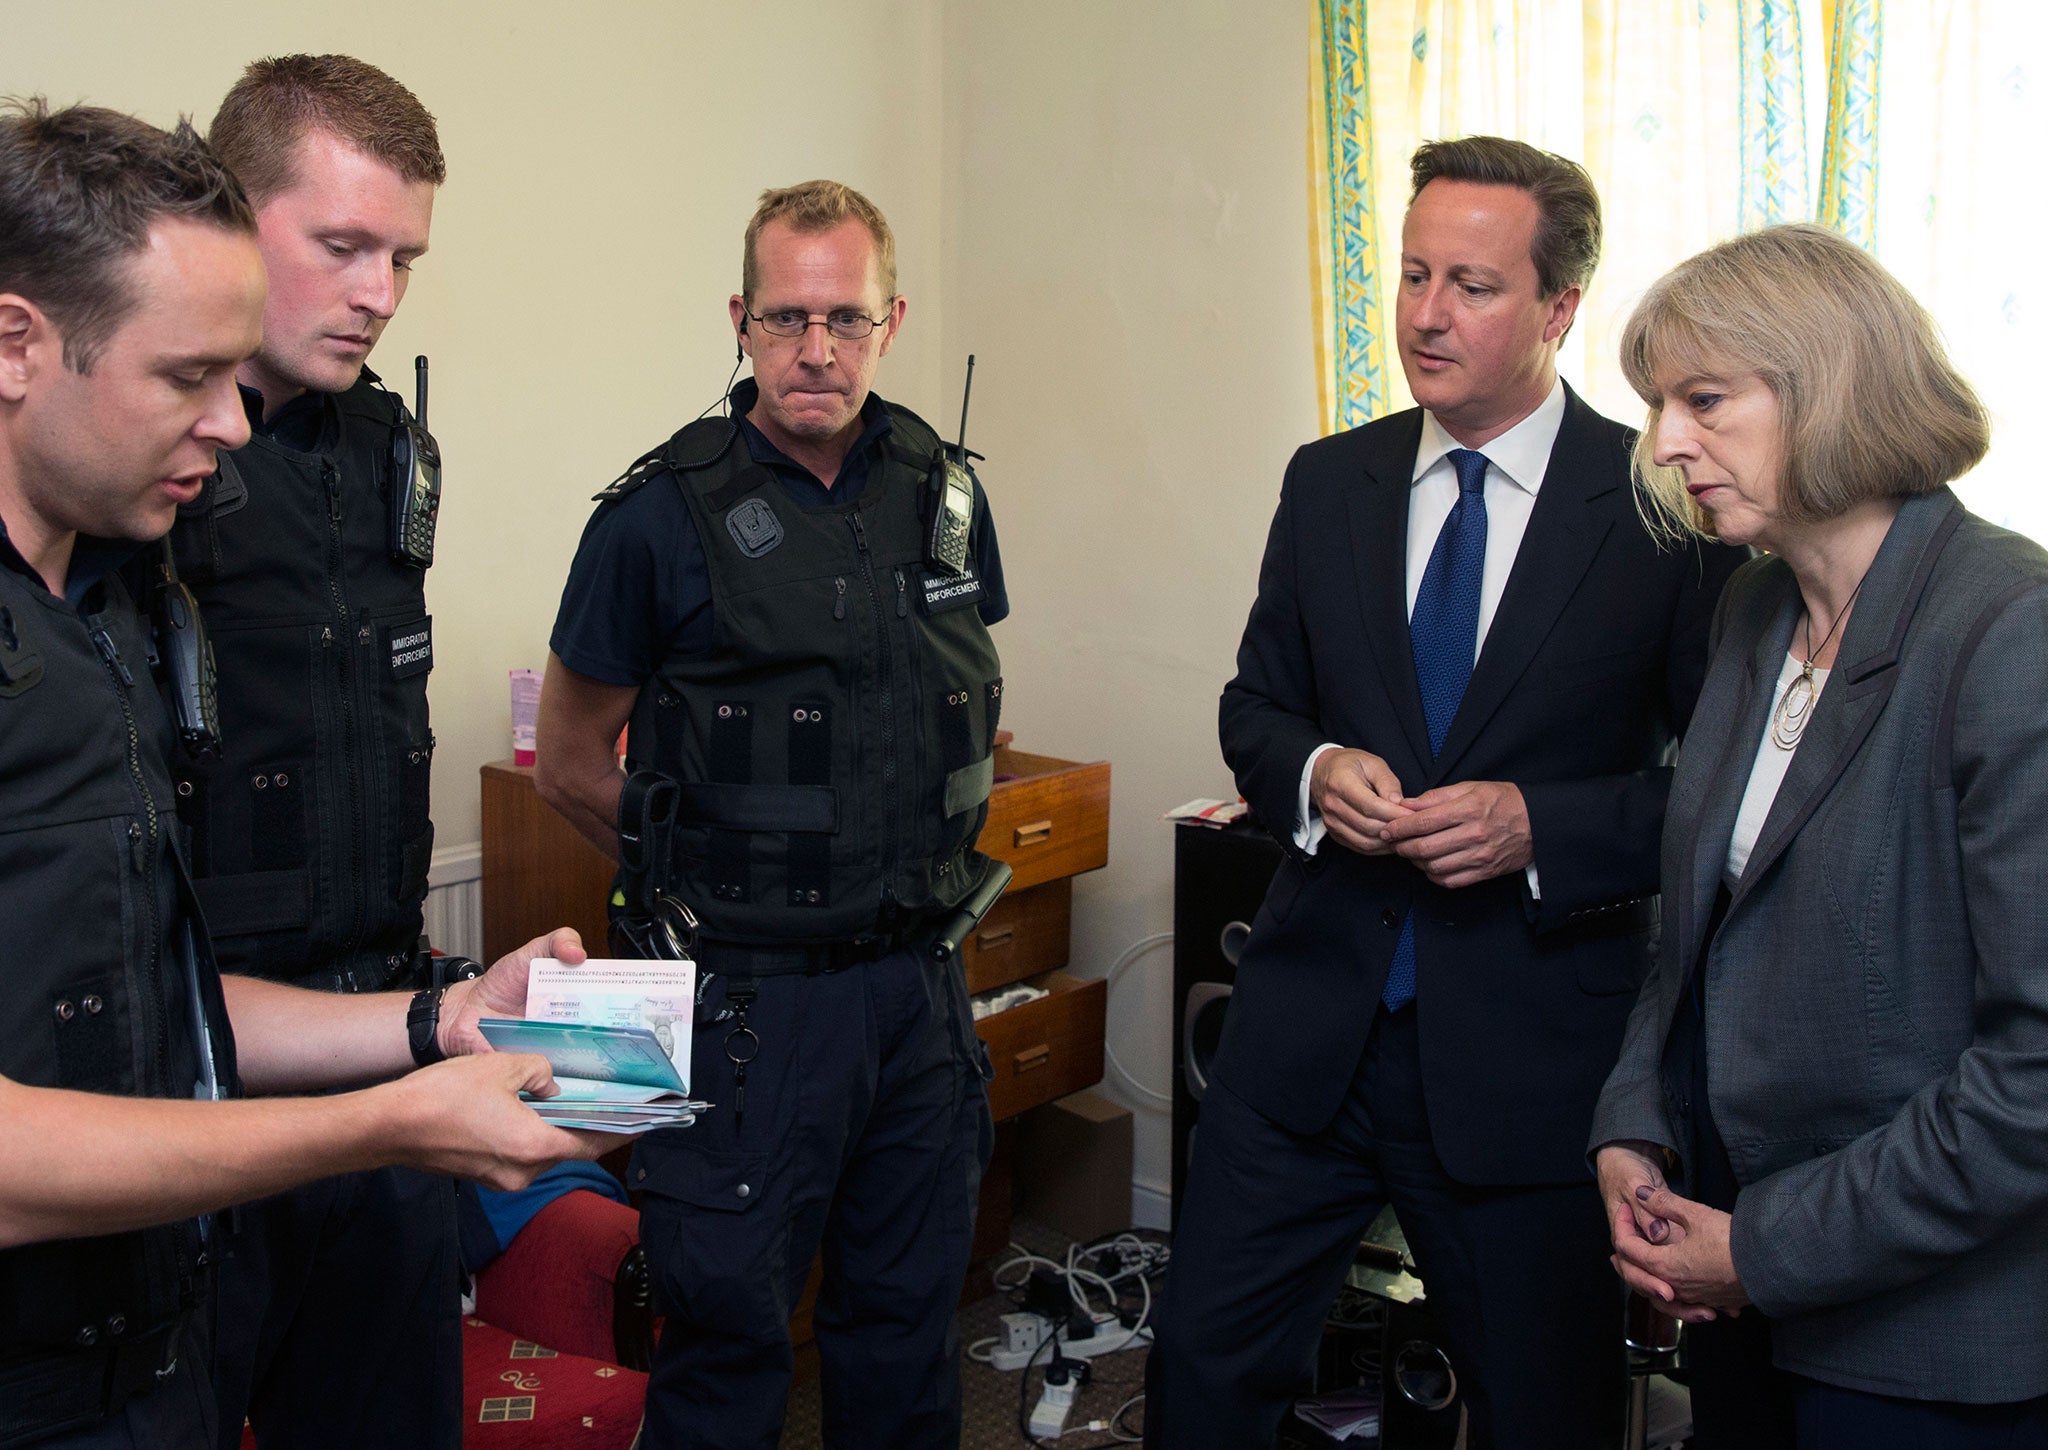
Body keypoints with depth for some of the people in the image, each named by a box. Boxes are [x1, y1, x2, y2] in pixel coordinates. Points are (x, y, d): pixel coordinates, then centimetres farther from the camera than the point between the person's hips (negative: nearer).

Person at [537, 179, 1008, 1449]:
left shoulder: (944, 494, 5)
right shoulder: (662, 517, -8)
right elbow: (571, 765, 0)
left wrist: (925, 858, 10)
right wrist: (713, 861, 2)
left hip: (919, 986, 5)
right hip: (751, 997, -4)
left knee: (909, 1323, 16)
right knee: (730, 1341, 6)